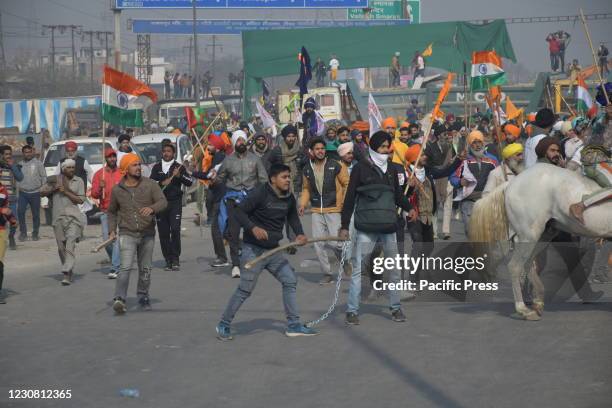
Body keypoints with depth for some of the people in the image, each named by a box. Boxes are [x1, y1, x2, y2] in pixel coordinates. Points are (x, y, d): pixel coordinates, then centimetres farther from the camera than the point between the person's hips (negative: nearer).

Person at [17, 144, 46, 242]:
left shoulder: (38, 163, 2)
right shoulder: (20, 164, 10)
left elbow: (44, 177, 4)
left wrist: (41, 186, -4)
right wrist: (19, 186, 1)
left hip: (35, 193, -1)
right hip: (23, 193, 1)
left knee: (36, 214, 4)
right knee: (20, 211, -13)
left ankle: (35, 234, 15)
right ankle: (23, 232, -2)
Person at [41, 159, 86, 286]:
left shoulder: (79, 181, 4)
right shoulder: (56, 179, 8)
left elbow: (81, 200, -2)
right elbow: (42, 192, 11)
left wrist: (66, 192, -11)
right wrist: (53, 189, -6)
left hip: (73, 216, -3)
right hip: (58, 217, 3)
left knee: (70, 244, -16)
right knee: (61, 246, 7)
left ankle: (67, 274, -23)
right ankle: (68, 271, 24)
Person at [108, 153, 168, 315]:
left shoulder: (150, 185, 0)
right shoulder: (117, 190, 3)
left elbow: (163, 202, -10)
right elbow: (112, 212, 16)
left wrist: (152, 208, -31)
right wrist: (112, 230, 4)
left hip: (147, 234, 2)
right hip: (127, 234, -2)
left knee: (145, 268, 11)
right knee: (125, 267, -17)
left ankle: (143, 296, 30)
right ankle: (119, 299, -21)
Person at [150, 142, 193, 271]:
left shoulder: (179, 167, 7)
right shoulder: (156, 167, 14)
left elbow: (189, 182, 0)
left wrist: (179, 175, -16)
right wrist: (161, 183, -10)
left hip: (175, 202, -2)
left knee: (175, 229, -15)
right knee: (163, 232, 0)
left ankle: (175, 258, -8)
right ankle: (168, 260, 7)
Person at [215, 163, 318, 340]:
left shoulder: (289, 198, 7)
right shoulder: (260, 193, -16)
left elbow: (292, 217, 24)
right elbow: (239, 211, -17)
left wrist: (300, 234, 6)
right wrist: (253, 228, -33)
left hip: (273, 250, 8)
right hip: (253, 249, -7)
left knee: (290, 281, 3)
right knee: (245, 289, -6)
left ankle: (293, 325, 11)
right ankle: (224, 325, 8)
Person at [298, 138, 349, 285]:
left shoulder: (335, 166, -5)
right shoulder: (307, 169, 6)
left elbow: (347, 183, 0)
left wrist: (344, 201, -9)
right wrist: (303, 204, 5)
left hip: (333, 211, -4)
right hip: (317, 212, 4)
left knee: (337, 243, -10)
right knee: (318, 244, 1)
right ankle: (327, 274, 14)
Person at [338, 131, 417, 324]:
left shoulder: (391, 170, 13)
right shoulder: (360, 168, -1)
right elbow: (350, 198, -1)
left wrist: (409, 208, 2)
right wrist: (344, 225, -3)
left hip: (389, 226, 4)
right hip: (366, 227, -4)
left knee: (394, 268, 8)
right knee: (358, 268, -4)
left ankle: (395, 307, 20)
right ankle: (352, 310, 2)